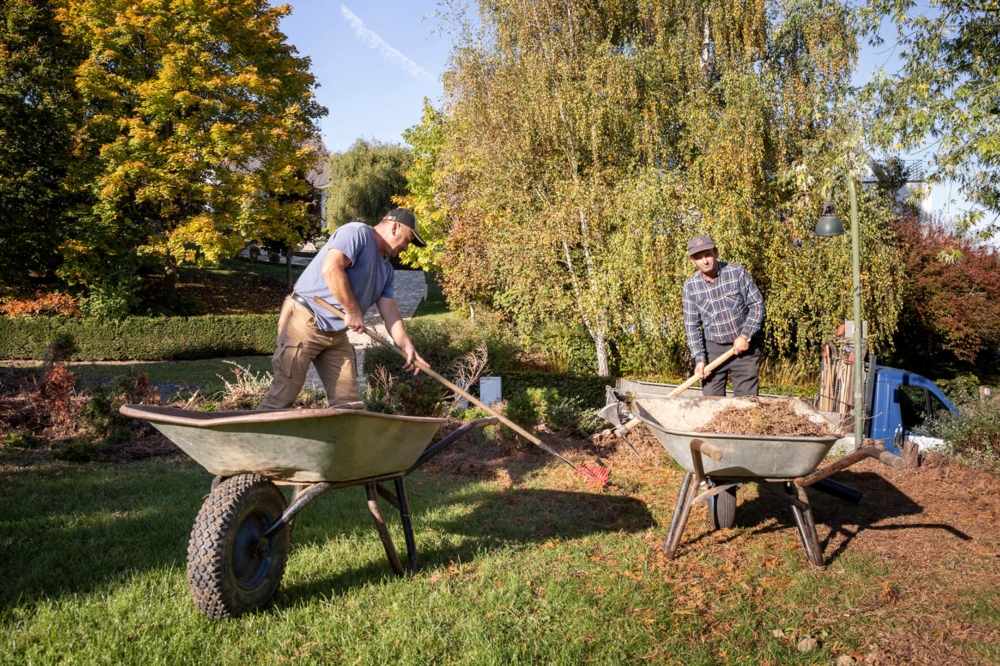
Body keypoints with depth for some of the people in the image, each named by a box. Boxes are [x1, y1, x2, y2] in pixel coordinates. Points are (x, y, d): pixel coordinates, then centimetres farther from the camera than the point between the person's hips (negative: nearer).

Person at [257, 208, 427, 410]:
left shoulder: (385, 269, 16)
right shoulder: (357, 232, -10)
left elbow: (389, 311, 12)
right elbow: (331, 268, -25)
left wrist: (407, 347, 1)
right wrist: (353, 311, -19)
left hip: (336, 334, 9)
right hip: (304, 321, -9)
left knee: (348, 401, 4)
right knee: (283, 395, -7)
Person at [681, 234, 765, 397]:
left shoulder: (738, 272, -8)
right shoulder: (690, 286, -4)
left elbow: (757, 305, -4)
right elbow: (692, 325, -2)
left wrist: (745, 336, -13)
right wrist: (699, 358, -9)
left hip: (744, 347, -1)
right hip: (713, 349, 1)